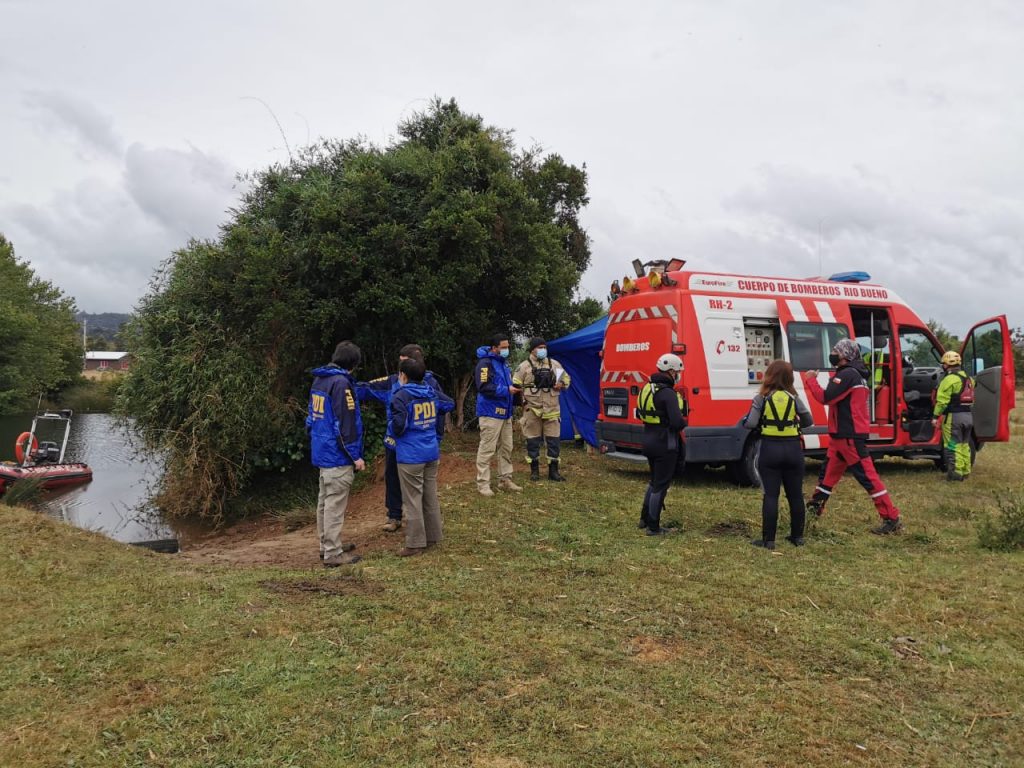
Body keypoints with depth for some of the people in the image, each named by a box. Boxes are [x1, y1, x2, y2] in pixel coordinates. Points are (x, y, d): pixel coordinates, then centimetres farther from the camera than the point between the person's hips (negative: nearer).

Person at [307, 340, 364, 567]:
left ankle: (327, 545, 28)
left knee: (325, 501, 17)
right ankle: (333, 554, 2)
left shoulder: (318, 380, 11)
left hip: (322, 452, 9)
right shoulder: (341, 382, -18)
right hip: (338, 455, -9)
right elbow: (346, 423, -20)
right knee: (336, 504, -4)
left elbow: (312, 417, 18)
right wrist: (356, 456, -14)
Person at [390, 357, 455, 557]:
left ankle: (416, 544, 4)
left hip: (410, 456, -7)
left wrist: (390, 420, 1)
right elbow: (450, 404, 23)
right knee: (431, 497, 15)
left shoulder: (401, 396, -14)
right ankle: (432, 537, 24)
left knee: (412, 501, 0)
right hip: (432, 453, 7)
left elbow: (397, 427, -19)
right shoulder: (431, 392, 7)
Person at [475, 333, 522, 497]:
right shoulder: (485, 363, -13)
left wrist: (514, 388, 8)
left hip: (505, 412, 9)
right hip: (491, 413, -9)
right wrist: (506, 390, -23)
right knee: (487, 449, -5)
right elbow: (484, 387, -22)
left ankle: (505, 480, 22)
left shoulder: (504, 362, 16)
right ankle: (483, 483, 1)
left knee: (506, 448, 13)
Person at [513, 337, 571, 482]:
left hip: (551, 408, 3)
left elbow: (566, 378, 20)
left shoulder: (554, 364, 11)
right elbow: (516, 385, 2)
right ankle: (534, 470, 17)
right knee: (533, 440, 5)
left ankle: (553, 471, 11)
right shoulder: (524, 366, 1)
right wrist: (522, 400, -5)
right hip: (532, 409, -2)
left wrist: (562, 384, -1)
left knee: (554, 439, 2)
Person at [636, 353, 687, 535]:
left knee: (655, 481, 23)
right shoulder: (668, 393, -21)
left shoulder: (647, 388, 8)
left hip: (650, 442, 9)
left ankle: (645, 519, 31)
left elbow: (640, 413, 19)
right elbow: (678, 422, -27)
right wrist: (684, 421, -6)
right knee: (661, 484, 2)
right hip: (665, 445, -9)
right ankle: (653, 527, 9)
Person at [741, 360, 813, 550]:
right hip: (793, 449, 3)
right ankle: (797, 536, 22)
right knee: (795, 495, 13)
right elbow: (809, 421, 9)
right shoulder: (793, 397, 2)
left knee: (770, 495, 0)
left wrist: (744, 420, 8)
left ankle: (768, 539, -1)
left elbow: (751, 424, -13)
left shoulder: (761, 398, -6)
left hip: (770, 450, -2)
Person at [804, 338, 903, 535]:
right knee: (828, 472, 17)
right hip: (841, 436, 10)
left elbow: (826, 397, -20)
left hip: (850, 437, -10)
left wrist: (810, 380, -9)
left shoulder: (848, 374, -16)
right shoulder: (855, 374, 17)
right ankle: (815, 507, 29)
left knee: (868, 476, -8)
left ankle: (891, 518, -4)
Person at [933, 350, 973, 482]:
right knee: (964, 445, 17)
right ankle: (965, 471, 24)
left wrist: (936, 416, -13)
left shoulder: (950, 379, -13)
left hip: (954, 416, -8)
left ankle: (956, 473, -3)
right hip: (968, 415, 8)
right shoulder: (967, 378, 15)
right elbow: (970, 398, 14)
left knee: (953, 446, -3)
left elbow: (942, 400, -17)